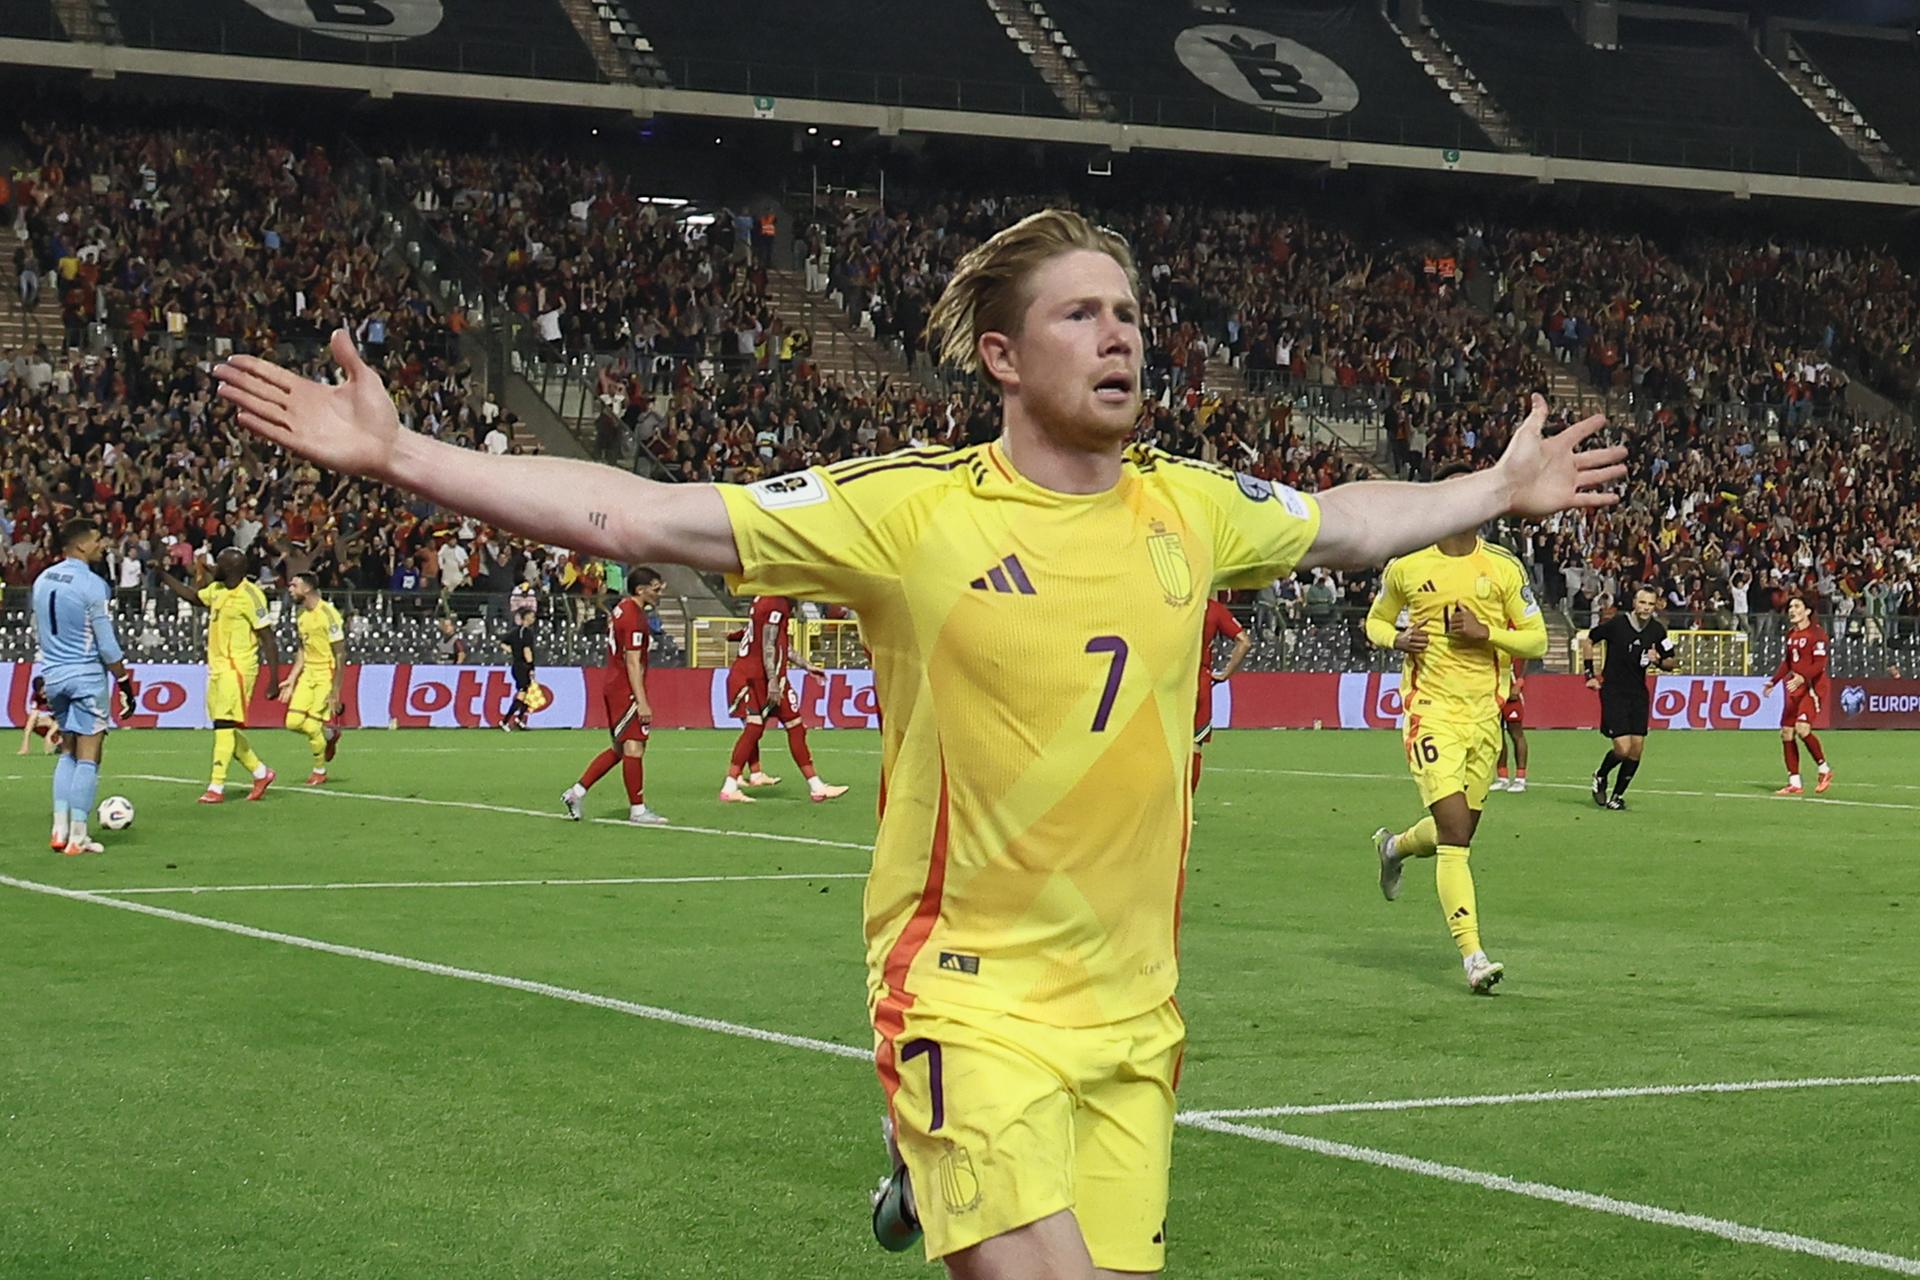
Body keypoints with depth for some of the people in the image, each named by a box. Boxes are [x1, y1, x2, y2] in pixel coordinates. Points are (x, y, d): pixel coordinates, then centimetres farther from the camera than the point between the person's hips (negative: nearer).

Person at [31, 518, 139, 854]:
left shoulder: (43, 580, 7)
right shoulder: (92, 585, -15)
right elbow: (107, 645, -15)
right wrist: (126, 683, -7)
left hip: (53, 675, 7)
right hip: (87, 676, -7)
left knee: (68, 752, 18)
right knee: (88, 757, 0)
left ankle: (60, 830, 12)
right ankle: (78, 838, 0)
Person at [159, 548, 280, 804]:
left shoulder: (249, 596, -15)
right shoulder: (216, 590, 10)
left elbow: (268, 639, -15)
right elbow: (192, 596, 31)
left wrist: (274, 677, -18)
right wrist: (163, 576, 27)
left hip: (237, 668, -9)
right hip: (217, 668, 9)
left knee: (225, 725, -11)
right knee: (226, 728, 11)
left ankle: (216, 788, -12)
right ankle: (261, 773, 24)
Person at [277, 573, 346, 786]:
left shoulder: (328, 614, -18)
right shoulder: (300, 614, 8)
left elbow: (340, 655, -16)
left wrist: (335, 691, -18)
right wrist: (291, 680, 11)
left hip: (327, 674, -7)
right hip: (308, 672, 7)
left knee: (313, 724, -7)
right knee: (293, 722, -3)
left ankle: (319, 771, 13)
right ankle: (329, 733, 24)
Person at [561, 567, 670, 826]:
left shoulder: (622, 609, 15)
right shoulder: (634, 618, -16)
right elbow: (633, 663, -20)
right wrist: (642, 702, -21)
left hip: (614, 688, 11)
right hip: (626, 692, -11)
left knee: (619, 749, 15)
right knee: (633, 747, -7)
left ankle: (576, 792, 16)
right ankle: (637, 810, -5)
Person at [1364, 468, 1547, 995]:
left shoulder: (1504, 567, 3)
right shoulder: (1406, 566, 1)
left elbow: (1537, 639, 4)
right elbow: (1375, 621, 16)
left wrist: (1484, 631, -13)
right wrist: (1398, 639, -7)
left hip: (1485, 711, 3)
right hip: (1431, 708, -3)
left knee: (1461, 831, 14)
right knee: (1455, 834, -16)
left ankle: (1395, 847, 49)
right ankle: (1472, 956, -17)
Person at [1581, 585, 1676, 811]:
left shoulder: (1657, 630, 0)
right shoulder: (1616, 623, -12)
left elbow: (1670, 663, 11)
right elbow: (1587, 639, 2)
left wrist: (1658, 660, -13)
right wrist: (1590, 674, -1)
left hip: (1639, 693, 5)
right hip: (1613, 692, -5)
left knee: (1637, 749, 0)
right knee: (1622, 748, -13)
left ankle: (1618, 795, 16)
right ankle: (1600, 777, 17)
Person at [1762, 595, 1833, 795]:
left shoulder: (1817, 632, -10)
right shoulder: (1791, 634, 14)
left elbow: (1820, 664, -18)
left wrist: (1802, 677, -30)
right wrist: (1773, 681, 17)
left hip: (1814, 686, -8)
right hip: (1795, 689, 8)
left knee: (1802, 728, -22)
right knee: (1786, 732, 2)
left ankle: (1825, 769, -3)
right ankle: (1794, 783, 8)